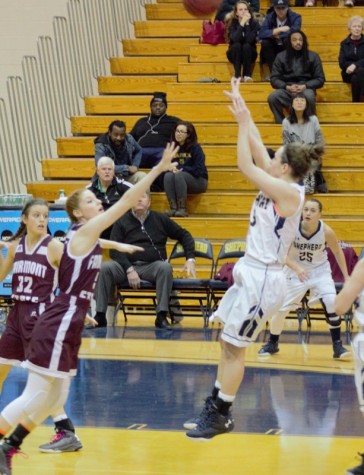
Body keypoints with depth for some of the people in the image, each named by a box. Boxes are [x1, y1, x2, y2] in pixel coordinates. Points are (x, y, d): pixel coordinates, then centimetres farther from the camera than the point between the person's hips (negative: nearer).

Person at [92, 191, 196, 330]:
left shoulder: (160, 219, 11)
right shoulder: (122, 222, 9)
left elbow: (184, 235, 18)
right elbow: (114, 250, 1)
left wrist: (190, 260, 4)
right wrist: (129, 270, -14)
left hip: (152, 266, 0)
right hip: (126, 265, 0)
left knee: (165, 267, -34)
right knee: (104, 268, -28)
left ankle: (162, 317, -32)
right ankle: (100, 316, -27)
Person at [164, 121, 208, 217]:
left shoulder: (195, 148, -9)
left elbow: (199, 170, -15)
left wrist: (180, 168, -19)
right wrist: (170, 168, -20)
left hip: (198, 181, -4)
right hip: (179, 181, 4)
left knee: (179, 175, -33)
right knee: (168, 175, -28)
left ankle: (182, 209, -32)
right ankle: (173, 207, -32)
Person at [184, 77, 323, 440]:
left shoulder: (289, 193, -18)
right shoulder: (279, 187, 6)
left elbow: (246, 165, -19)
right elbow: (255, 152, 11)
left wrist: (243, 121, -15)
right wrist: (242, 113, 7)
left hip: (263, 278, -9)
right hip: (250, 272, 9)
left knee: (234, 347, -3)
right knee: (227, 342, 13)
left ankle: (220, 416, 5)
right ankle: (216, 409, 20)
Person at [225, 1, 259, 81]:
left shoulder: (254, 23, -12)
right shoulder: (232, 23, -12)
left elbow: (250, 40, -27)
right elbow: (235, 39, -29)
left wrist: (247, 24, -30)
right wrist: (242, 23, -33)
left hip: (249, 54, 0)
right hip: (235, 54, 0)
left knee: (246, 46, -31)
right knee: (237, 45, -31)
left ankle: (247, 75, -24)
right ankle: (237, 75, -29)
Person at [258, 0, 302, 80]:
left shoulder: (295, 17, -9)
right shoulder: (269, 17, -3)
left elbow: (294, 32, -29)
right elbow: (261, 34, -20)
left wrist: (274, 33, -20)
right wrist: (280, 29, -25)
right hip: (274, 49, 2)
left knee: (288, 40, -33)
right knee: (265, 42, -27)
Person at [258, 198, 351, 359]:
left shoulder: (326, 231, -21)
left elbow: (337, 252, -4)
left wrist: (346, 276, -5)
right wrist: (297, 268, -36)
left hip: (320, 270, 0)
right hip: (295, 269, 0)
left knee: (332, 303, -21)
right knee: (281, 308, -1)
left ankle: (337, 346, -10)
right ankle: (272, 343, 24)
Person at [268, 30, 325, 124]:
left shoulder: (313, 56, 8)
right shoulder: (281, 56, 10)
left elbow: (320, 79, 6)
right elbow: (274, 79, 6)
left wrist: (305, 86, -12)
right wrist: (287, 87, -13)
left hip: (305, 89, -1)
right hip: (286, 91, 1)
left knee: (309, 97, -39)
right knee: (272, 97, -32)